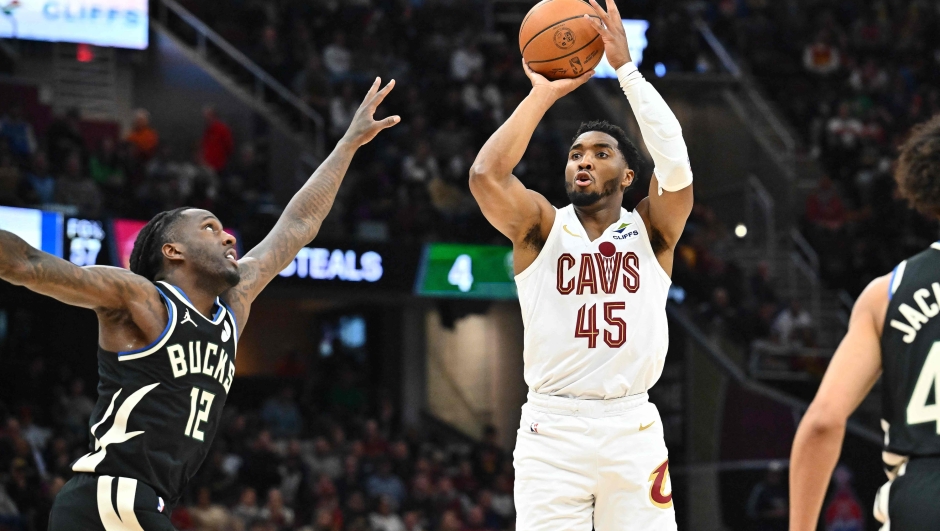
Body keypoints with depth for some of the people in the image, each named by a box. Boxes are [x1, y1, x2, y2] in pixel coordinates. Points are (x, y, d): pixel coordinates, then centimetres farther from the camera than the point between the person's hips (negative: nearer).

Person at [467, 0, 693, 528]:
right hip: (552, 426, -1)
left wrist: (627, 67, -9)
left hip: (633, 426, 1)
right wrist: (544, 93, -4)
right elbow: (486, 175, -12)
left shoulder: (650, 231, 8)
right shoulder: (542, 227, 7)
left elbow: (676, 165, -11)